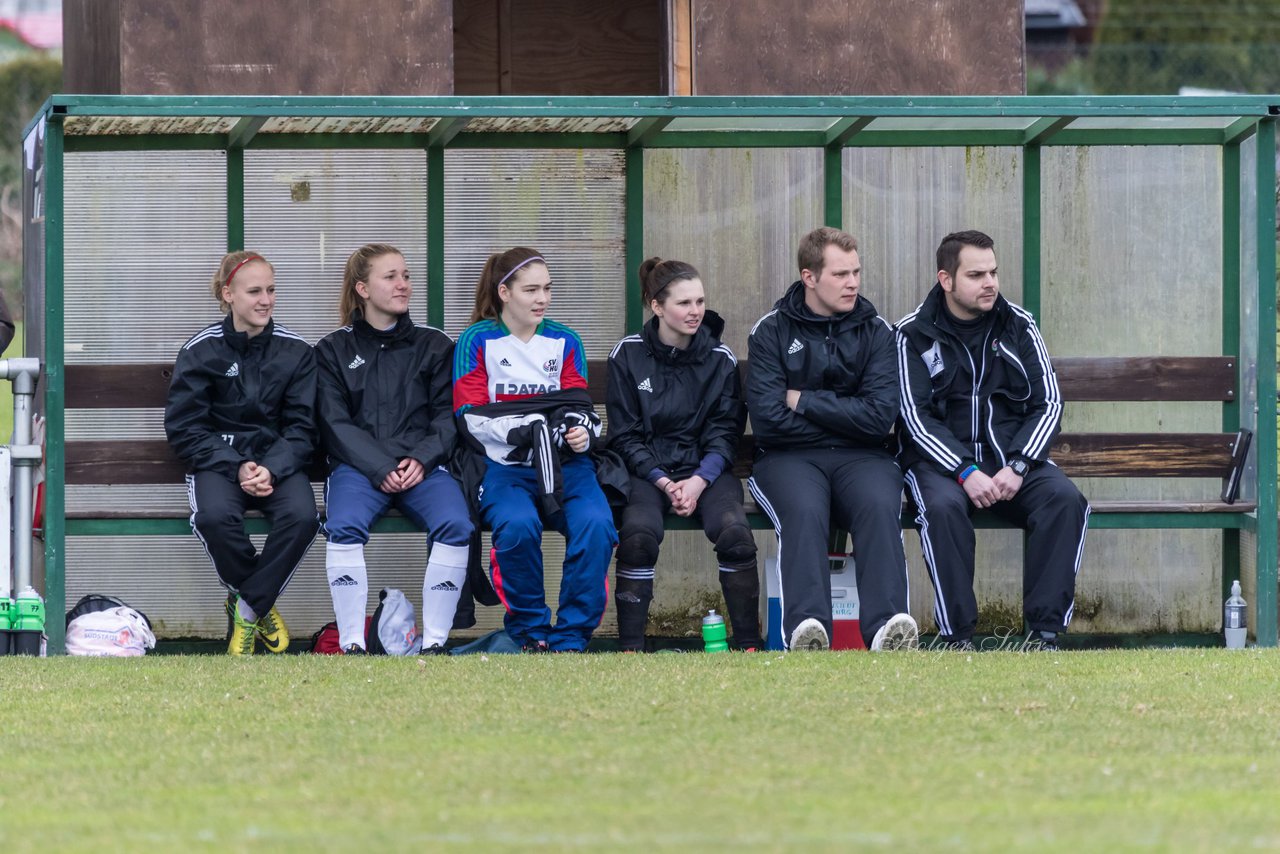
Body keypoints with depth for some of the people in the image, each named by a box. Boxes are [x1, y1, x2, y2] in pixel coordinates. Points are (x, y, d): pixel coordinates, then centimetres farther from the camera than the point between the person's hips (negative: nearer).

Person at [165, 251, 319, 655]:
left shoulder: (296, 352, 3)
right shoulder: (200, 351, -2)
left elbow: (301, 428, 2)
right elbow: (184, 429, -4)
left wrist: (272, 469, -18)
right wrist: (237, 468, -17)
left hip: (277, 459, 2)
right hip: (217, 458, -2)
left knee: (302, 515, -32)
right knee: (214, 516, -35)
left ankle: (247, 607, -11)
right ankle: (261, 604, -8)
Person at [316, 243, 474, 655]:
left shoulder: (434, 345, 18)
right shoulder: (334, 350, 13)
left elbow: (447, 416, 10)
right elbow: (336, 424, 3)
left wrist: (422, 459, -10)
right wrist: (381, 469, -13)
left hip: (423, 466, 1)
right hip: (358, 465, -1)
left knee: (455, 525, -30)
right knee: (344, 527, -33)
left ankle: (434, 641, -25)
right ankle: (351, 644, -30)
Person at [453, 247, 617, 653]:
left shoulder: (565, 341, 17)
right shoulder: (477, 341, 6)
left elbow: (580, 407, 13)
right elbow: (470, 416, -3)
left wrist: (582, 432, -12)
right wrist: (524, 428, -20)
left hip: (564, 463, 3)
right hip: (504, 466, -3)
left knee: (596, 524, -29)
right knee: (518, 525, -35)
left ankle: (570, 639, -19)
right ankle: (529, 631, -14)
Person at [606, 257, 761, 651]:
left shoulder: (720, 359, 6)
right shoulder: (628, 355, 2)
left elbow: (725, 432, 3)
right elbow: (625, 434, 0)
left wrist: (699, 481, -14)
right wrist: (663, 482, -13)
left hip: (706, 469, 1)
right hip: (646, 470, -1)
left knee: (734, 530, -30)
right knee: (639, 531, -33)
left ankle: (749, 644, -20)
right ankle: (630, 647, -26)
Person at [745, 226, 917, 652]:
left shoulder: (876, 331, 9)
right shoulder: (771, 332, 5)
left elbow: (879, 417, -5)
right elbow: (768, 421, -7)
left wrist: (804, 402, -4)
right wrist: (843, 418, 0)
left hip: (860, 457, 1)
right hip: (789, 458, -1)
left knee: (880, 506, -33)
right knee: (804, 510, -36)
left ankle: (886, 628, -50)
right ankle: (806, 630, -52)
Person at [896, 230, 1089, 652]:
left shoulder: (1018, 325, 7)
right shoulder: (915, 334, 0)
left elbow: (1048, 404, 4)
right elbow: (917, 418, -8)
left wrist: (1018, 466, -13)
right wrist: (965, 473, -22)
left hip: (1012, 458, 3)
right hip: (942, 459, -3)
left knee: (1065, 499, -26)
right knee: (943, 506, -36)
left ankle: (1045, 631, -25)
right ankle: (957, 636, -30)